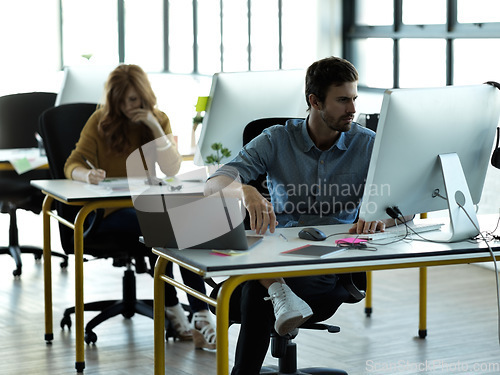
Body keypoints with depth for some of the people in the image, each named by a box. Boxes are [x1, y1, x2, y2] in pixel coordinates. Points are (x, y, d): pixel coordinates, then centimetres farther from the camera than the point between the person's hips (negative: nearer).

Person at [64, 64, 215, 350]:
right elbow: (73, 164, -6)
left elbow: (172, 169, -4)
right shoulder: (101, 121, 1)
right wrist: (87, 174, -30)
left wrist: (155, 127, -14)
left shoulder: (159, 120, 8)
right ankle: (172, 309, -25)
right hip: (110, 211, -2)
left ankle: (202, 314, -34)